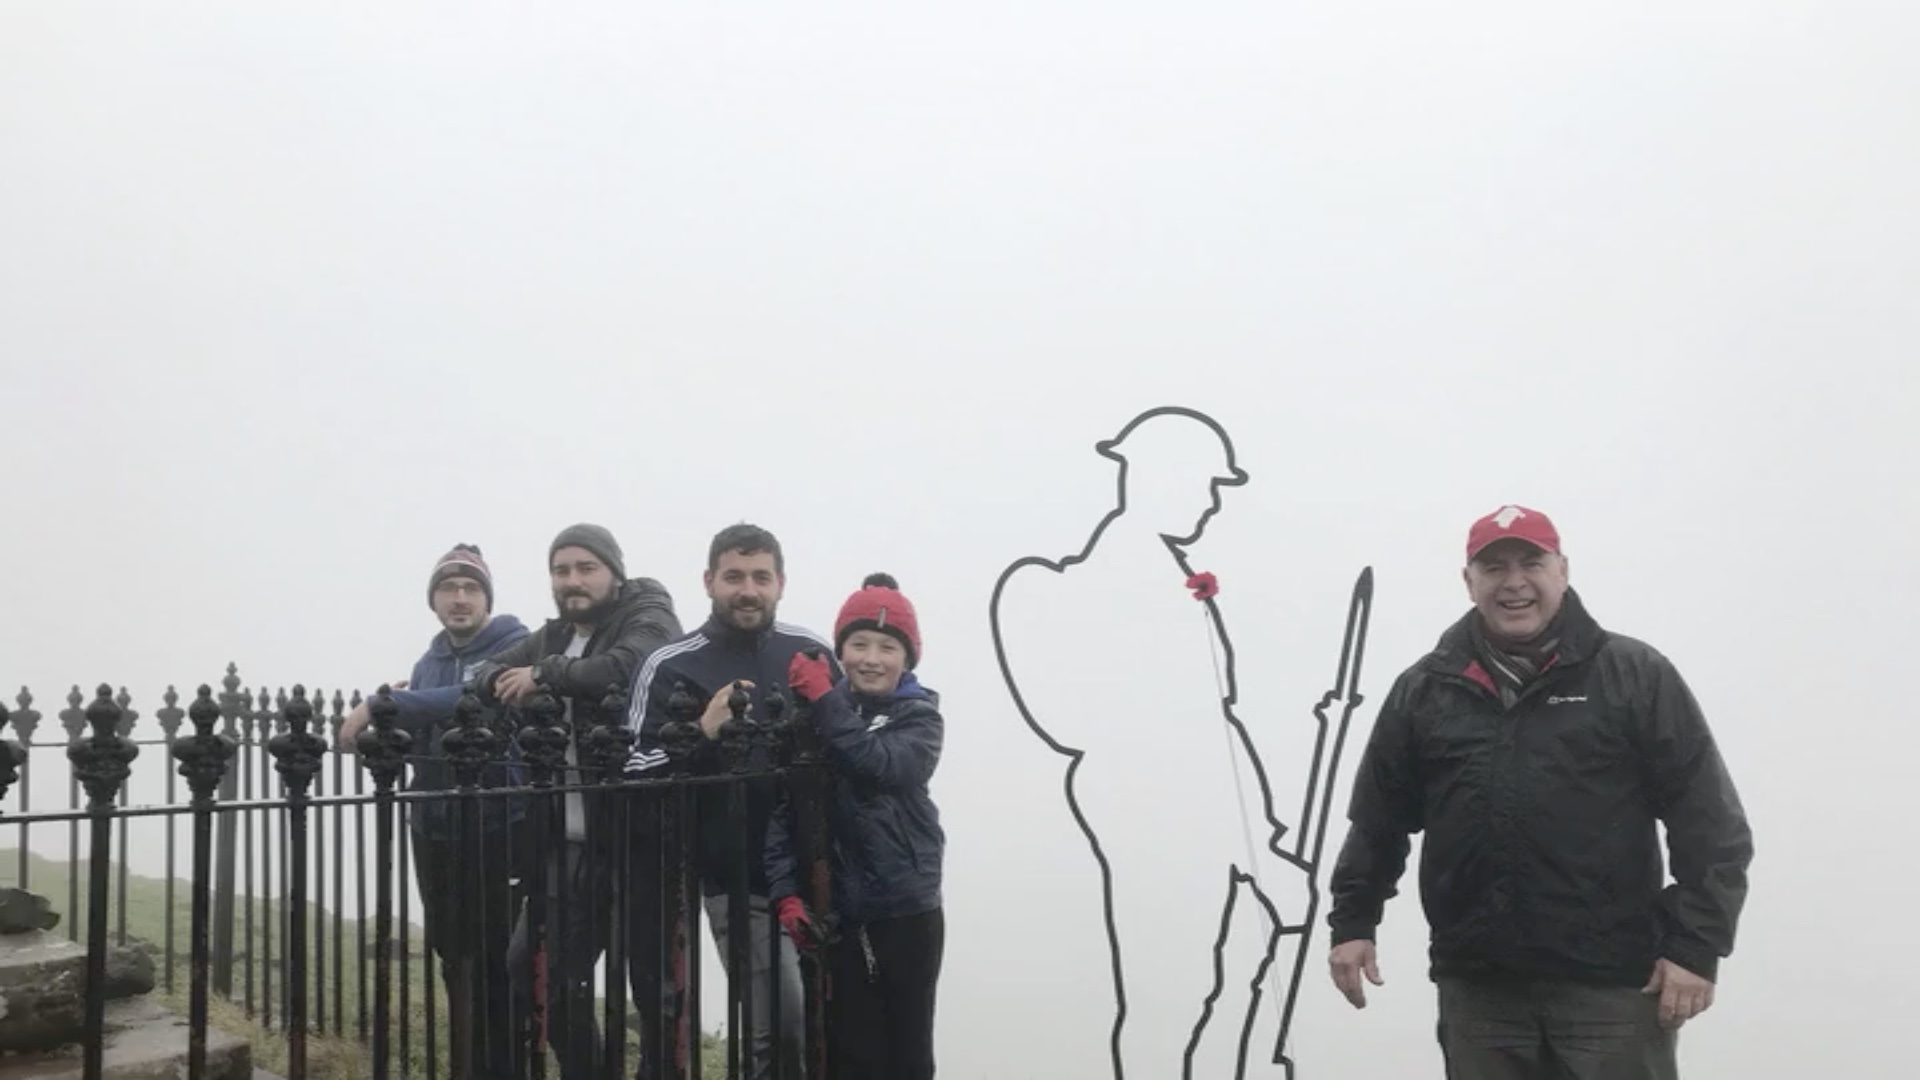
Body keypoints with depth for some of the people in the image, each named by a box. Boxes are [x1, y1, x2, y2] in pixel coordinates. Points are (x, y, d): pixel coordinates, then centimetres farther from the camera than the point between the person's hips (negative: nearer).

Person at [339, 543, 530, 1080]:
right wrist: (389, 718, -5)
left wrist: (384, 704, -26)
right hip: (436, 830, 7)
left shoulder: (514, 646, -6)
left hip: (498, 829, -6)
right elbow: (412, 738, 16)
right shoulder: (429, 662, 16)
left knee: (499, 964, -3)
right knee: (457, 962, 14)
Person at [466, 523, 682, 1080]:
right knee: (538, 972, 12)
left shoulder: (649, 618, -5)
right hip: (568, 841, 8)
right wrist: (505, 681, -11)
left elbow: (629, 665, -27)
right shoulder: (554, 635, 18)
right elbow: (484, 674, 12)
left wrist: (544, 674, -17)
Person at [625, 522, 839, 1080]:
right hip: (738, 882, -3)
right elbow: (635, 773, -8)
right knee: (777, 1034, -7)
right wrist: (702, 734, -21)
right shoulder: (672, 668, -3)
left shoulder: (811, 651, 5)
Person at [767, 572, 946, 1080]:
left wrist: (825, 699, -18)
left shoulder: (919, 718, -1)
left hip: (908, 912, -1)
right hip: (838, 915, 1)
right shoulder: (813, 720, 3)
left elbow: (880, 764, -23)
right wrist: (785, 893, -11)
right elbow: (784, 810, -1)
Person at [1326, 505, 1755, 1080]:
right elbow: (1378, 820, 17)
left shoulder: (1637, 675, 0)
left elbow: (1710, 821, -2)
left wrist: (1697, 944, -8)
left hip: (1613, 984, -3)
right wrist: (1353, 921, 13)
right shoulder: (1423, 689, 9)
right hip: (1477, 986, 3)